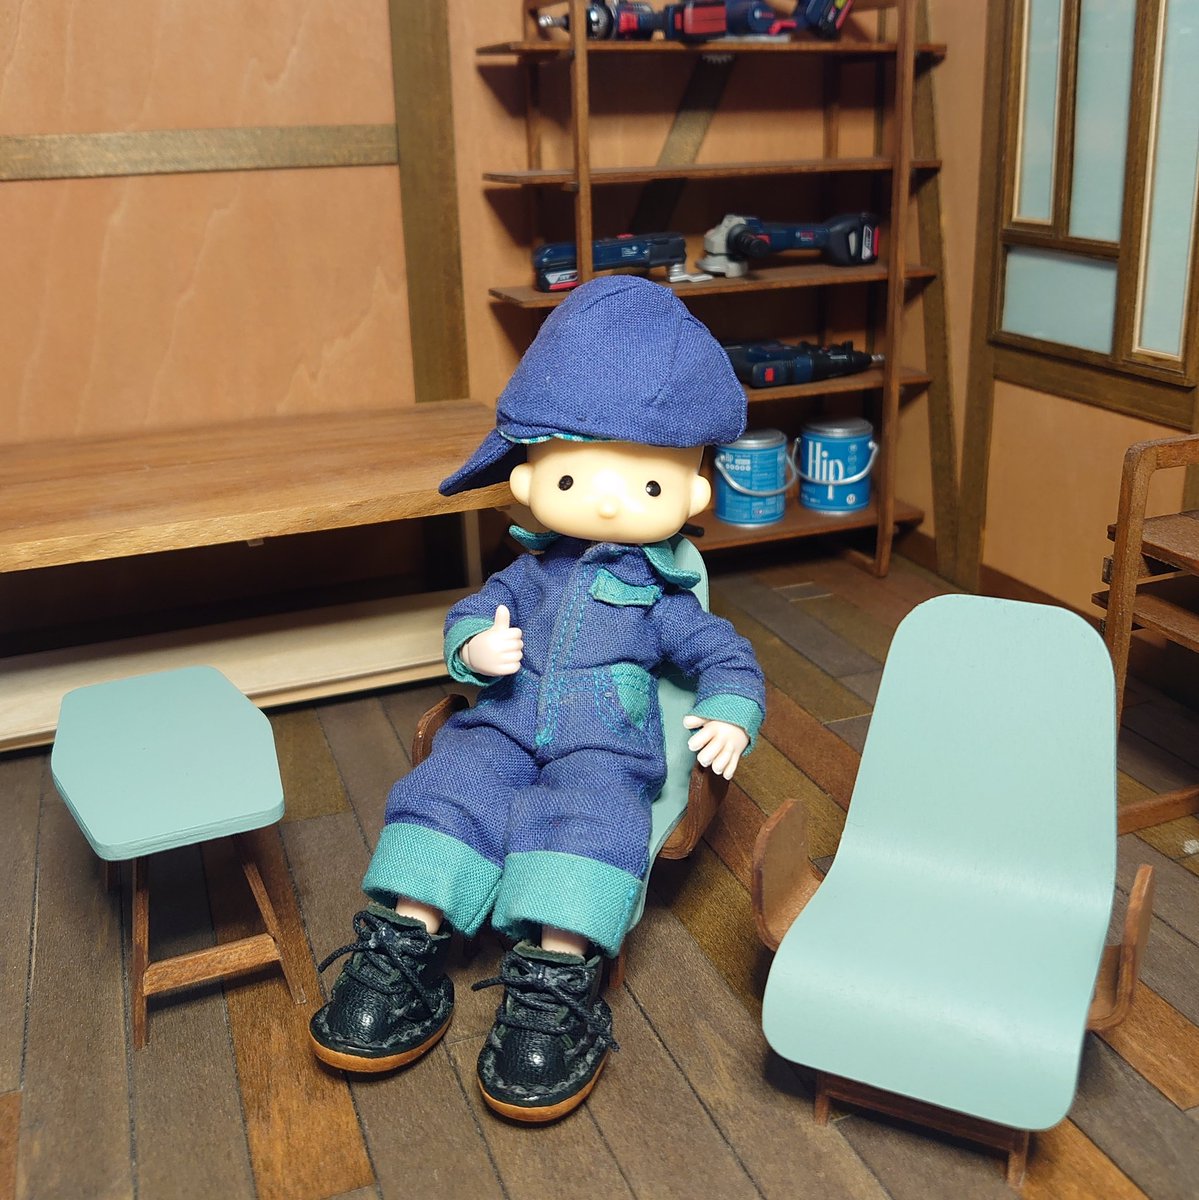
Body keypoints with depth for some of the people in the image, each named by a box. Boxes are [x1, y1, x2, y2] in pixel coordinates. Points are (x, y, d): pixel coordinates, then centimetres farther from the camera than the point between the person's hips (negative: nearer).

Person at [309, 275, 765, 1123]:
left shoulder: (663, 602, 4)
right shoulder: (529, 577, 11)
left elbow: (728, 659, 7)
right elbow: (469, 617, 15)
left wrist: (731, 720, -15)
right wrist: (476, 651, -10)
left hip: (605, 755, -3)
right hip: (503, 731, 3)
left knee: (592, 821, -32)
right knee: (449, 788, -21)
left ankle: (559, 985, -30)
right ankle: (407, 945, -15)